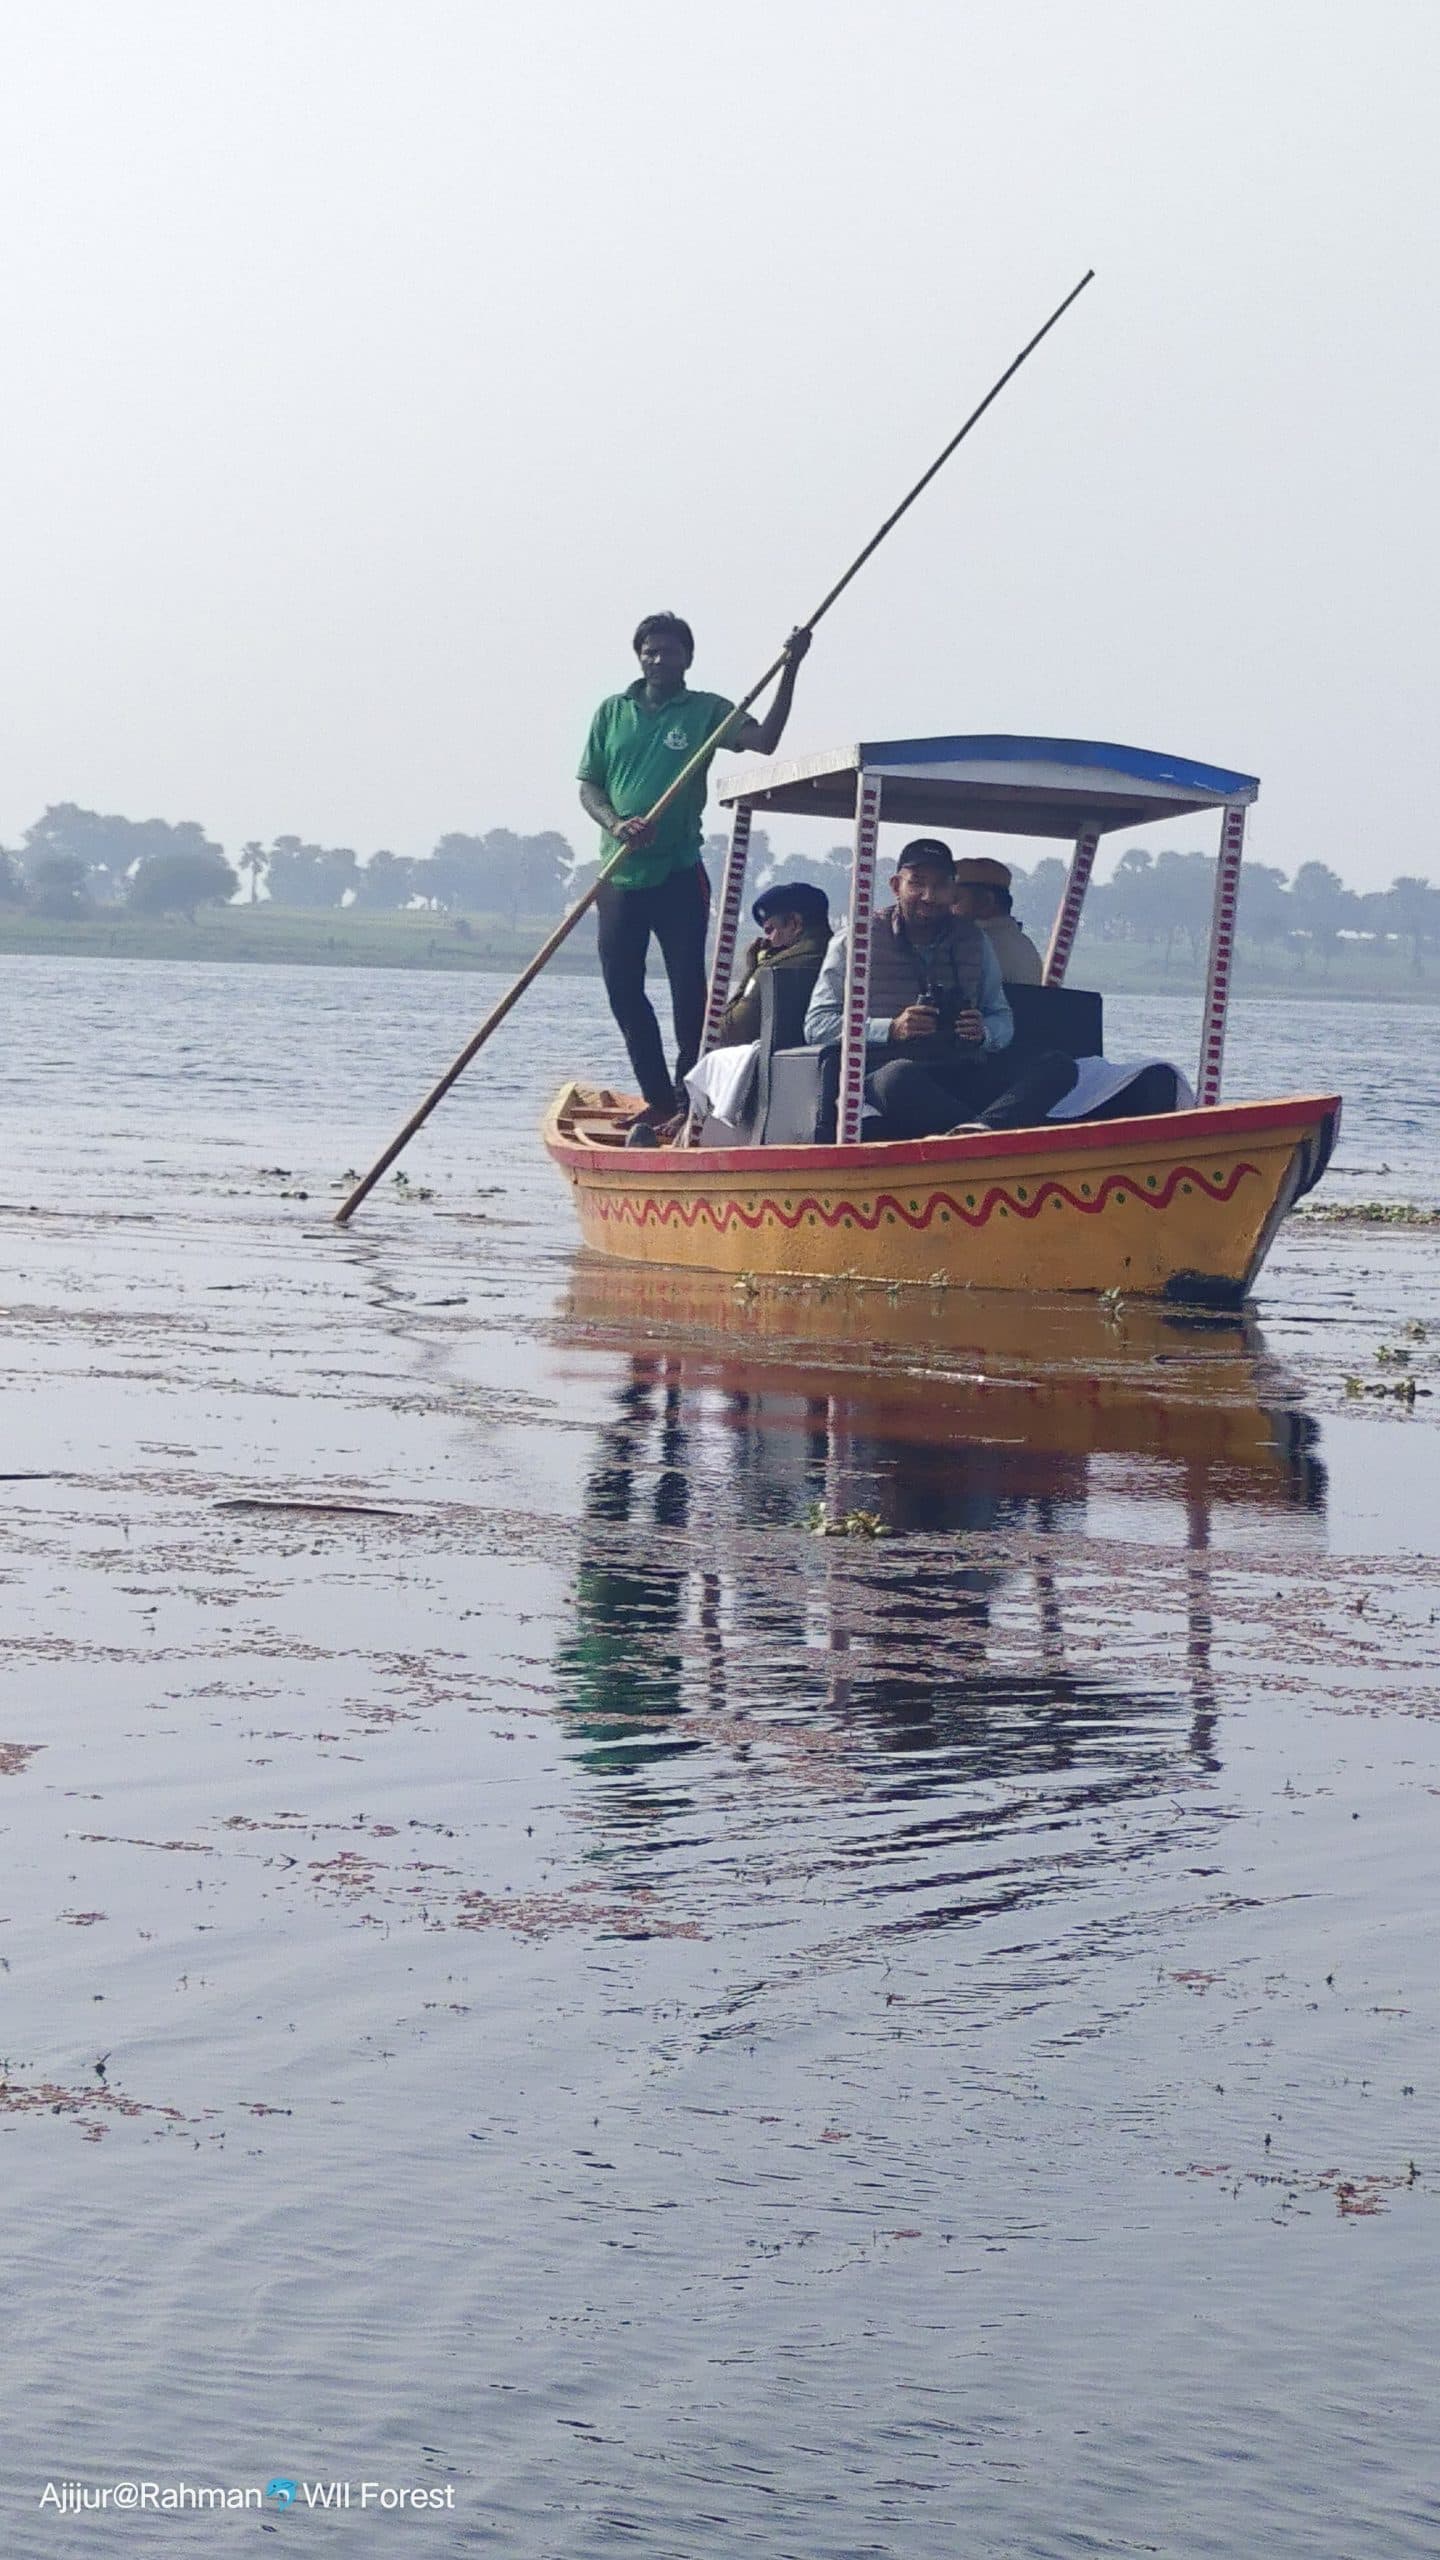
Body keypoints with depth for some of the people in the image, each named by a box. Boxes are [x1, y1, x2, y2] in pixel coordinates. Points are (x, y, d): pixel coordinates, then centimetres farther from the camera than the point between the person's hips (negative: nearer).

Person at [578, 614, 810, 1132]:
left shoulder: (706, 711, 2)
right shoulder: (613, 712, 10)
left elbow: (764, 740, -12)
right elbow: (588, 786, 8)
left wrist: (790, 670, -20)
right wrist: (616, 823, -12)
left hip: (678, 874, -3)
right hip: (619, 873, 3)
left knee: (688, 990, -5)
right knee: (623, 991, 5)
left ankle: (690, 1096, 4)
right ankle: (658, 1099, 16)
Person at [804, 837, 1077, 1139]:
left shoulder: (973, 941, 20)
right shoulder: (856, 940, 8)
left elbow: (1003, 1022, 22)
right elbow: (817, 1024, 2)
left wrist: (984, 1033, -4)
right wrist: (892, 1029, -13)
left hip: (967, 1076, 4)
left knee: (1058, 1066, -23)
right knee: (900, 1076, -42)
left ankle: (978, 1129, -50)